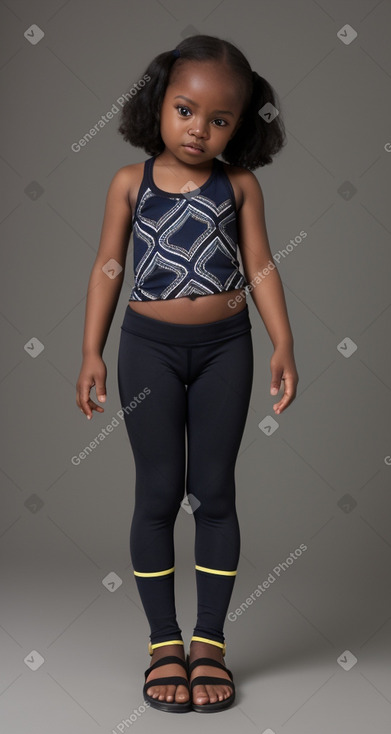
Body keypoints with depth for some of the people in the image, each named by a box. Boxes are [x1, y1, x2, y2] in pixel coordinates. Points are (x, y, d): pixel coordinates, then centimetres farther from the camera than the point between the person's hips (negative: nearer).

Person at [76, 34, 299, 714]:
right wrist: (91, 352, -1)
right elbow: (108, 267, 4)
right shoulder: (130, 181, 2)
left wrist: (283, 344, -7)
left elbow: (260, 267, 3)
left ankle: (210, 640, 16)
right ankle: (164, 642, 14)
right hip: (150, 346, 0)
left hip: (224, 347, 1)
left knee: (215, 491, 5)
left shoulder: (240, 184, 3)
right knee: (158, 492, 3)